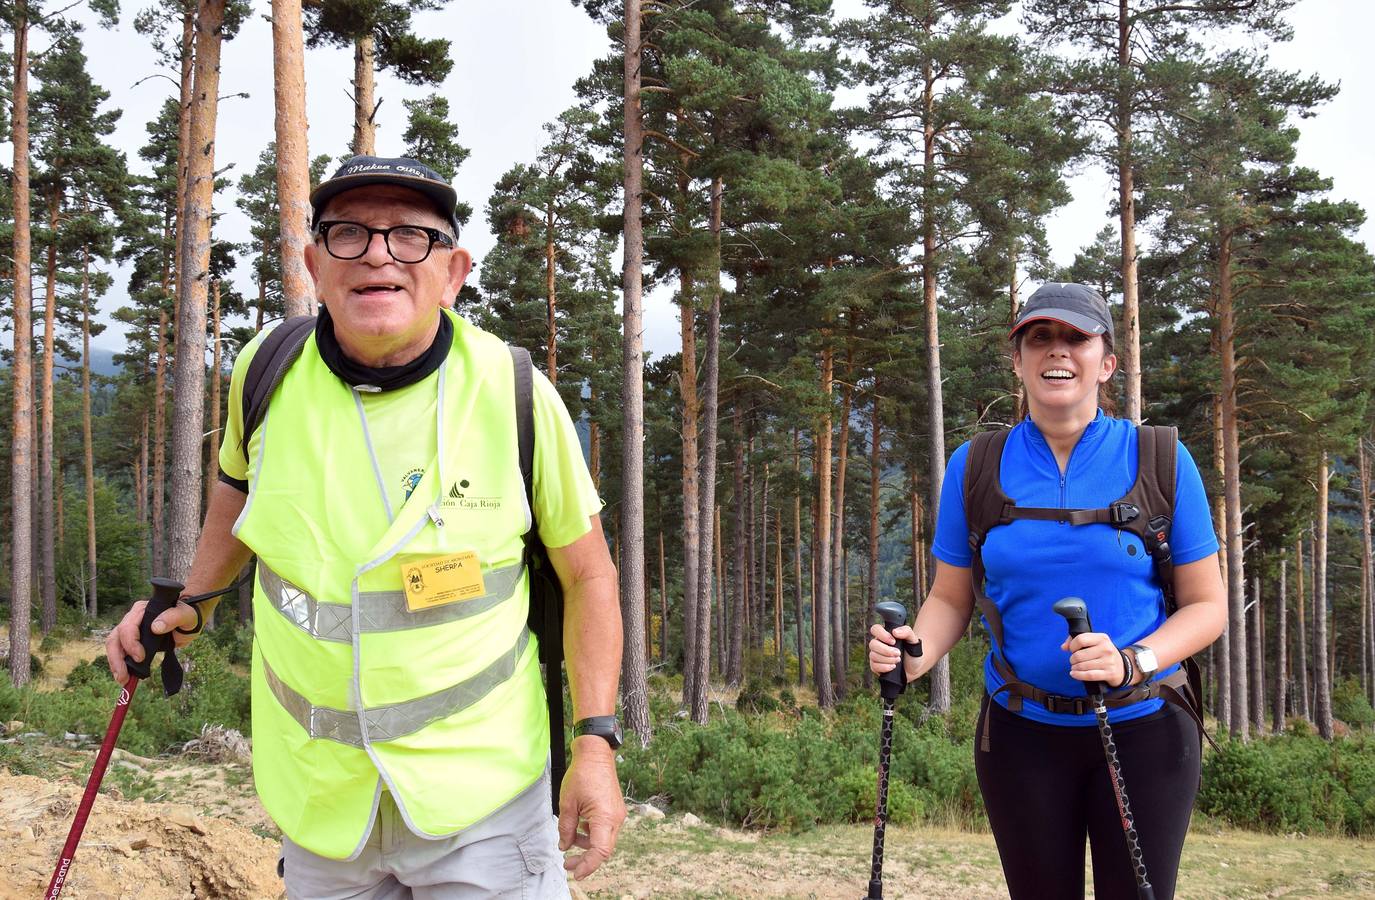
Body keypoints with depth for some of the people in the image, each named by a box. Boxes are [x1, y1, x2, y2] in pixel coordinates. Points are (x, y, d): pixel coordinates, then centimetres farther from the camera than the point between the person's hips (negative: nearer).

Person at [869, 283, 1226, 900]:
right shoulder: (975, 467, -1)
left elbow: (1207, 605, -3)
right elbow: (951, 598, 6)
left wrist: (1133, 662, -21)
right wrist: (916, 653, -17)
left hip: (1143, 730, -1)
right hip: (1022, 732, 1)